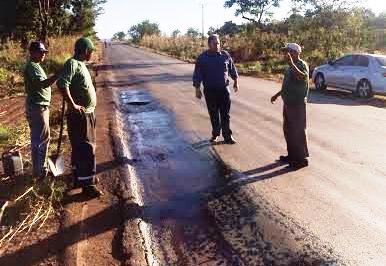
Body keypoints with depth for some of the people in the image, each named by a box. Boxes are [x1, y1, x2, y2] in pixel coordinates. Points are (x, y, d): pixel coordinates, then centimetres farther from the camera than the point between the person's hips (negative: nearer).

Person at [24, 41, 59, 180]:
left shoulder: (35, 65, 16)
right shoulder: (32, 66, -17)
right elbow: (43, 84, -33)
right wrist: (57, 75, -42)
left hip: (39, 106, 11)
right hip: (37, 107, -11)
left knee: (38, 138, 17)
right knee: (42, 139, -4)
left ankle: (39, 168, 29)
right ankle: (40, 171, 4)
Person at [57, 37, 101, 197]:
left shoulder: (81, 64, 15)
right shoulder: (72, 63, -16)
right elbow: (62, 84, -30)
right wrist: (73, 105, -28)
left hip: (87, 114, 10)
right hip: (79, 115, -10)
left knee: (80, 148, 18)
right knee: (86, 149, -6)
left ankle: (79, 177, 31)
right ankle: (87, 184, 2)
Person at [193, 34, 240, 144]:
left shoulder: (225, 55, 2)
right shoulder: (202, 58, -3)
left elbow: (232, 69, 14)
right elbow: (197, 75, -2)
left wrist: (236, 82, 17)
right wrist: (197, 89, -5)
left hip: (224, 89, 1)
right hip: (210, 91, 0)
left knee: (225, 114, 2)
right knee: (213, 114, 9)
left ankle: (227, 136, 7)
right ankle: (215, 134, 25)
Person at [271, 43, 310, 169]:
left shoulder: (302, 65, -13)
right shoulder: (291, 67, 15)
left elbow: (303, 77, -36)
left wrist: (291, 64, -39)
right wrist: (277, 95, 30)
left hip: (298, 104, -10)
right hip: (288, 103, 10)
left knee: (298, 131, -3)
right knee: (288, 130, 16)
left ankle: (302, 158, 6)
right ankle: (292, 155, 28)